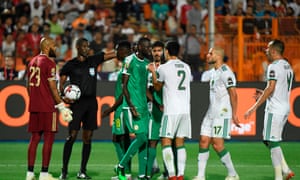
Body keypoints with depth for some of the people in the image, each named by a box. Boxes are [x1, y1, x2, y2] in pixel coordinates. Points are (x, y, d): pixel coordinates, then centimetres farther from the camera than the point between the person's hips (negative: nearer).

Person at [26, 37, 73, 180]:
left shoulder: (32, 62, 14)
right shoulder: (49, 63, -10)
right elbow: (52, 88, -13)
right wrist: (62, 106, -9)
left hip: (34, 106, 8)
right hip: (47, 107, -8)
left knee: (34, 138, 9)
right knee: (48, 139, -3)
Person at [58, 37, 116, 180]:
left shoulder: (94, 60, 10)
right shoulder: (70, 65, 1)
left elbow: (113, 54, 9)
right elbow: (61, 83, 3)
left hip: (91, 102, 4)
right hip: (77, 102, -4)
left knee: (88, 137, 5)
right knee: (72, 135, -10)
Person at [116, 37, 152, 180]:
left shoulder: (147, 63, 14)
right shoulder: (130, 60, -9)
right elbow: (124, 85, -10)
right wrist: (131, 106, -16)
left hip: (143, 106, 8)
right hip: (132, 106, -8)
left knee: (144, 139, 4)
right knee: (141, 137, -13)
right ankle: (121, 166, 2)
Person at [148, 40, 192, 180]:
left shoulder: (163, 68, -5)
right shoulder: (186, 67, 11)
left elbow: (157, 87, 8)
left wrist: (153, 72, 22)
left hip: (171, 111, -6)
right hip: (185, 110, 6)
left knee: (166, 142, -3)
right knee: (180, 143, 8)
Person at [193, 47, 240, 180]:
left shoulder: (225, 72, -13)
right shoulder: (214, 72, 17)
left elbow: (233, 94, -16)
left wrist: (234, 114, -18)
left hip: (222, 114, -9)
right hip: (211, 113, 9)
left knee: (217, 144, -10)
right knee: (203, 141, 2)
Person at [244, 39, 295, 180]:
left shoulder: (274, 66, -13)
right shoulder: (288, 66, 15)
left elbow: (270, 88, -22)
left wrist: (255, 107, -21)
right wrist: (265, 95, 27)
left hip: (275, 109, -9)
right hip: (285, 107, 9)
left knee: (273, 143, -5)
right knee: (268, 140, 17)